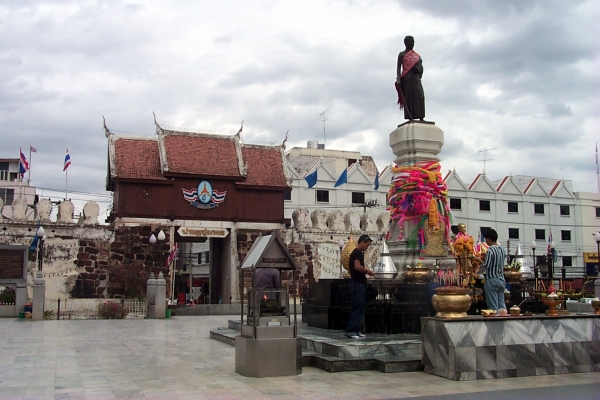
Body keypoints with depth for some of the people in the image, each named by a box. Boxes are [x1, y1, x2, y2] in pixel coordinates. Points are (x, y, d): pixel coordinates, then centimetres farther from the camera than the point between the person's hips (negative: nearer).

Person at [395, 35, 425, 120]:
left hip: (416, 78, 4)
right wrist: (398, 79, -10)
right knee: (408, 98, -9)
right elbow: (398, 67, 1)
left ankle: (421, 118, -14)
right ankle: (410, 118, -12)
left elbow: (420, 68, 22)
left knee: (420, 96, -9)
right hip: (407, 78, -4)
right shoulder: (402, 54, 9)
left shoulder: (416, 56, 21)